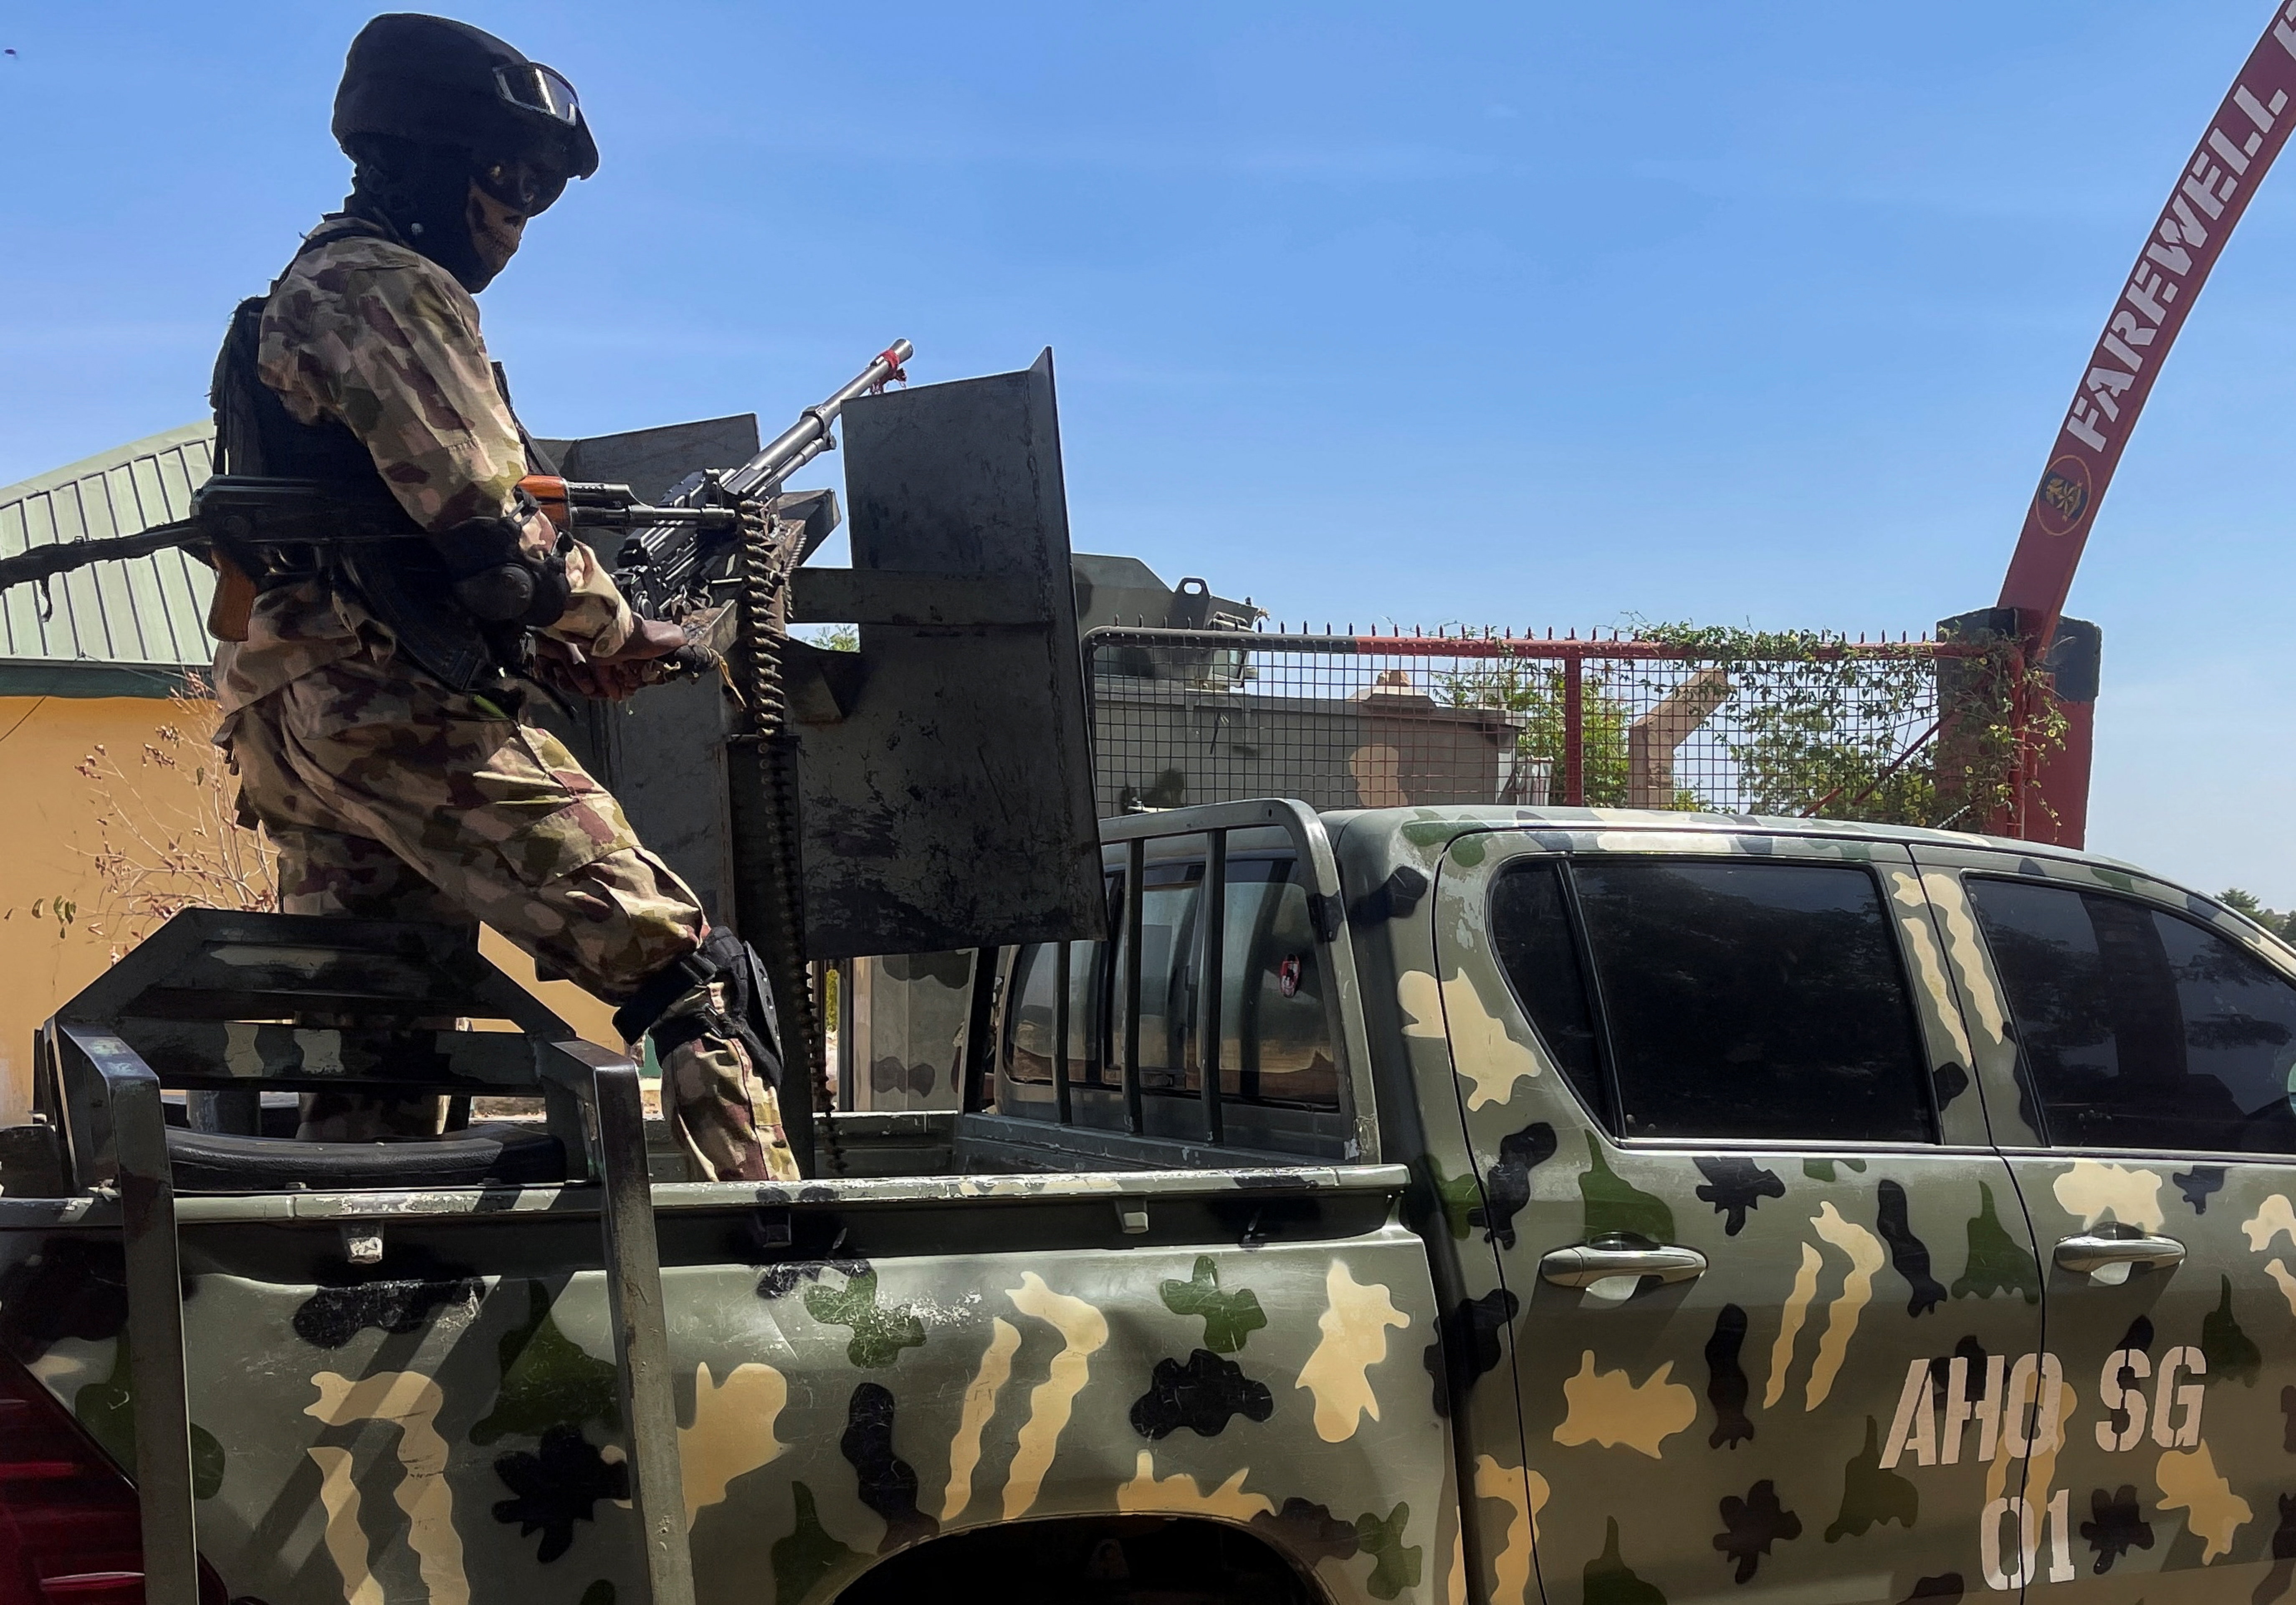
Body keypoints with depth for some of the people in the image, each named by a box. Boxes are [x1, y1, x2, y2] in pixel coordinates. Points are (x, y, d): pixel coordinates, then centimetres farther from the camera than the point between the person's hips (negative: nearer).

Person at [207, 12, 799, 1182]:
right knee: (680, 969, -12)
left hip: (298, 713, 10)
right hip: (402, 718, -10)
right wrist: (616, 634, 1)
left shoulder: (305, 294, 25)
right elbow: (486, 523, -15)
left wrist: (543, 644, 14)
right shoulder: (394, 292, -7)